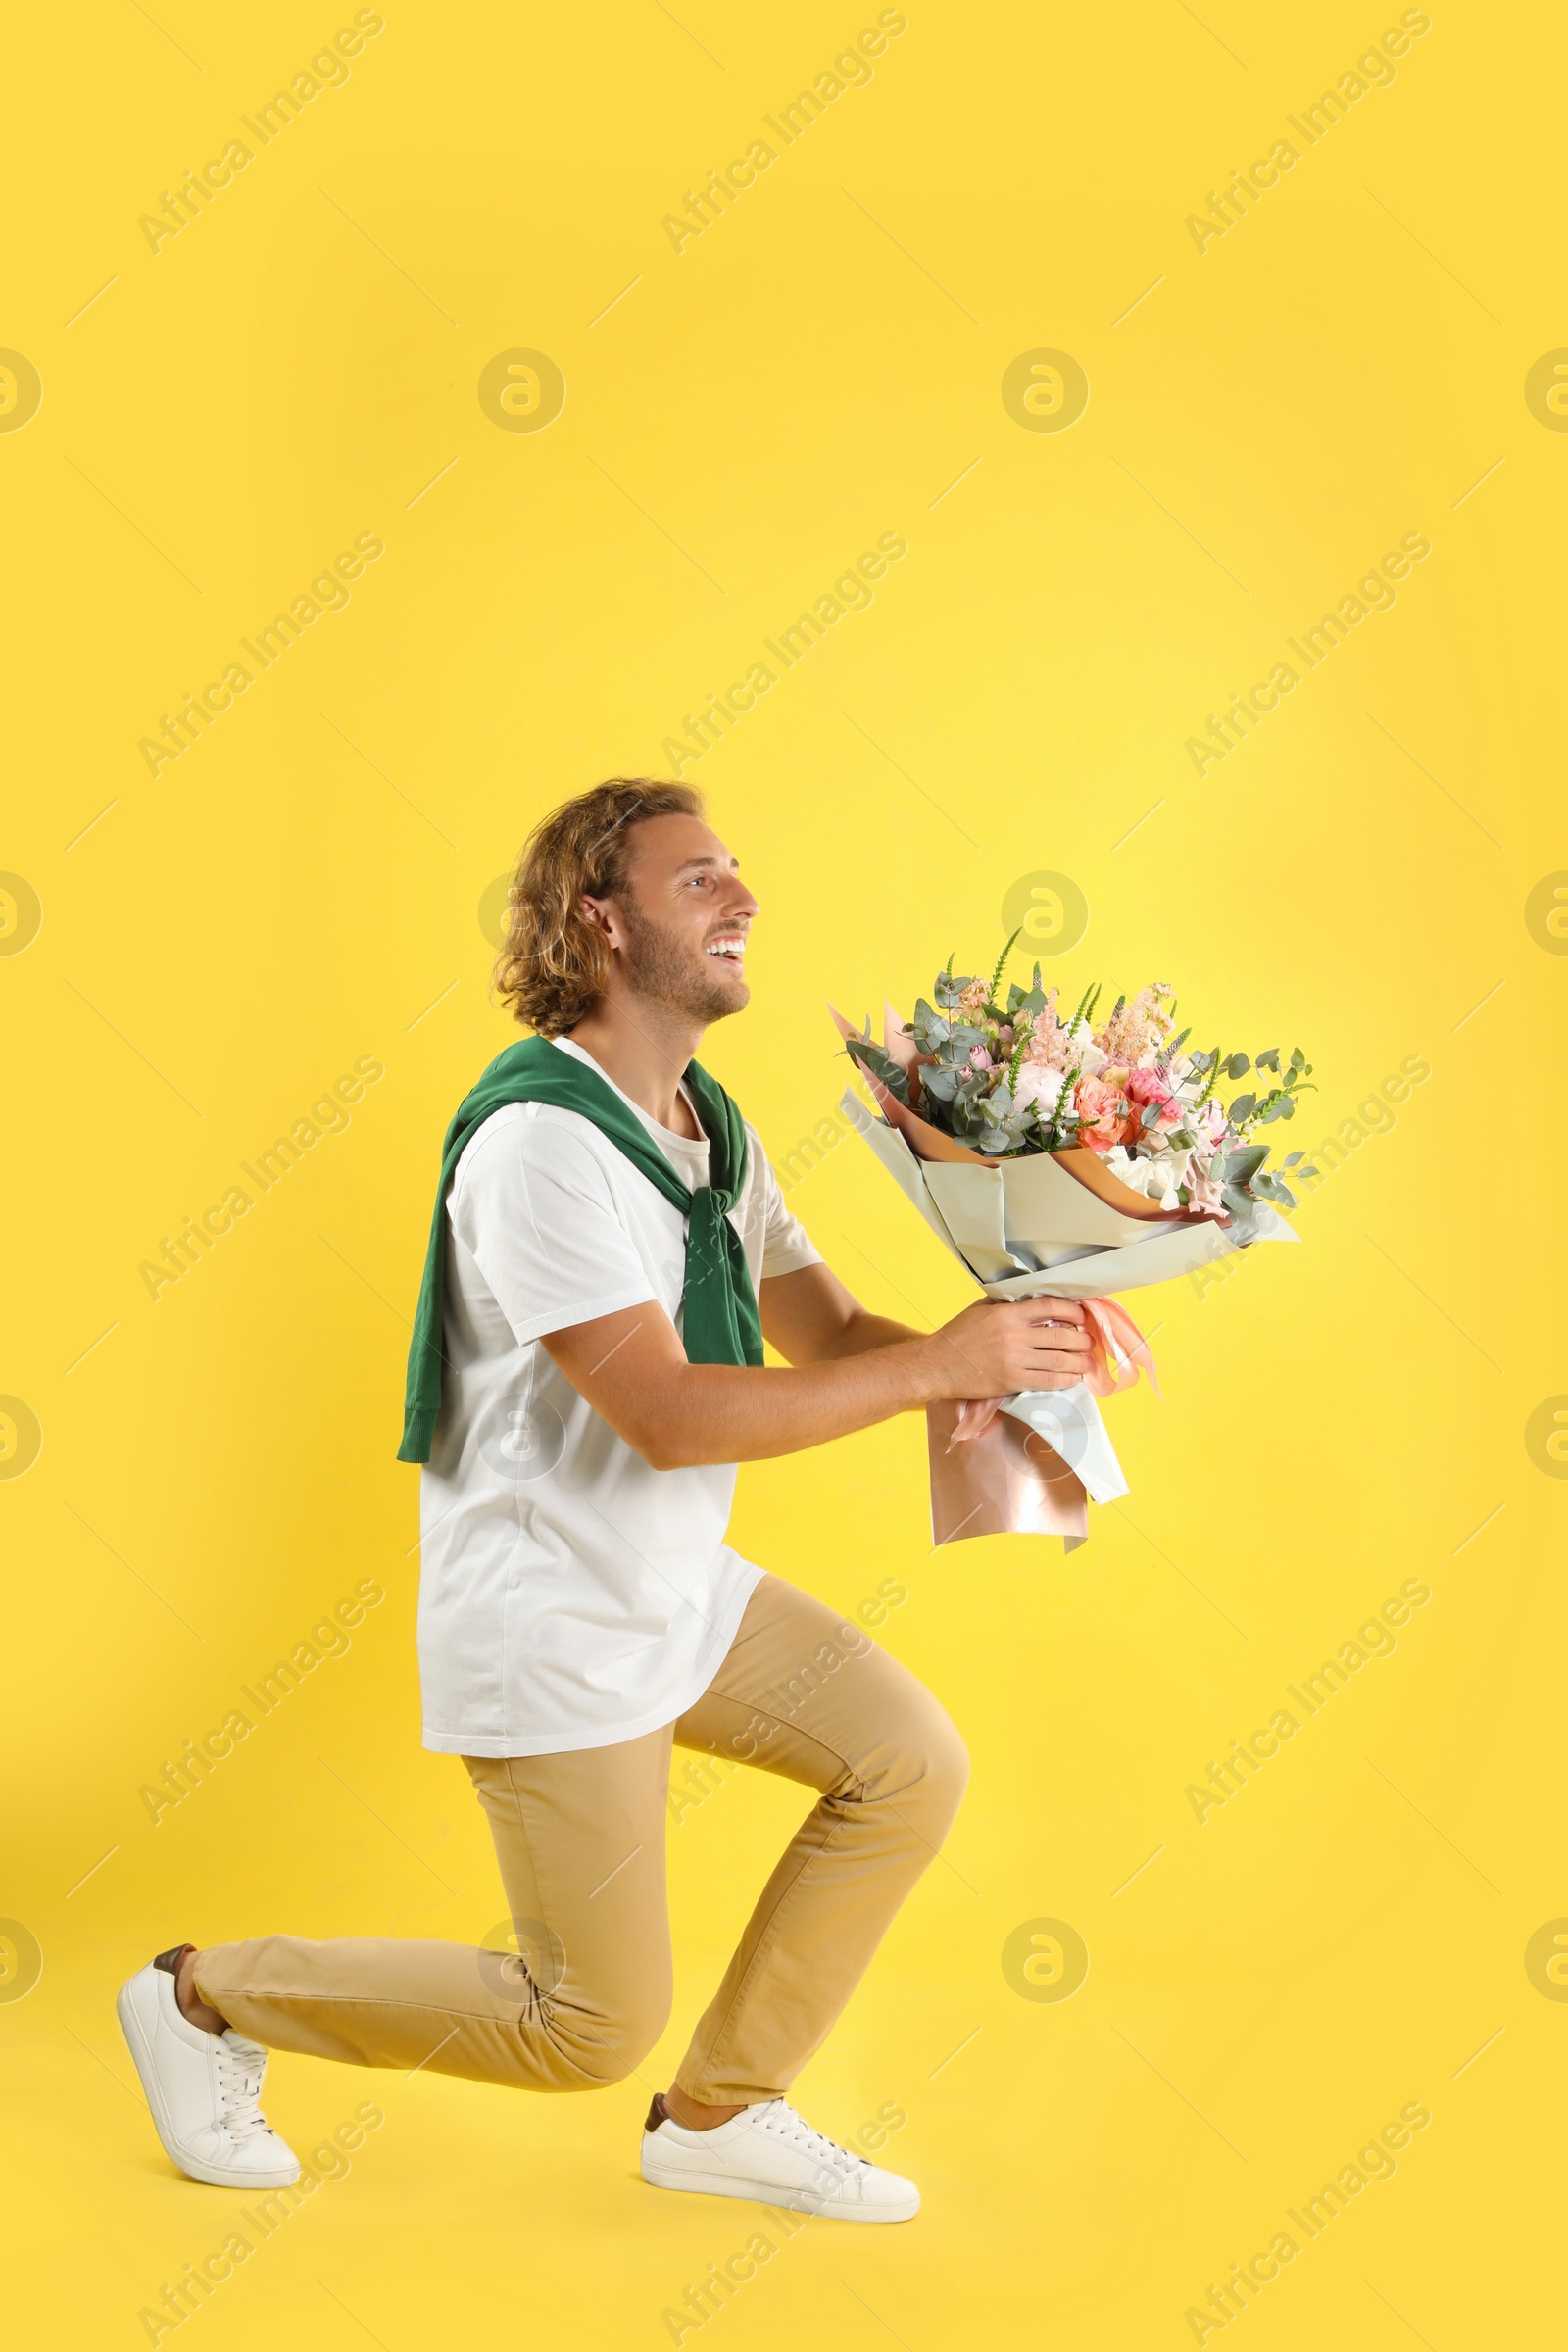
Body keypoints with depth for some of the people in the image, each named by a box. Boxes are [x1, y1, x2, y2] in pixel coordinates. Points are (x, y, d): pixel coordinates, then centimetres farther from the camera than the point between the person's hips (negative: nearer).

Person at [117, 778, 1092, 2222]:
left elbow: (827, 1328, 7)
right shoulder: (541, 1138, -24)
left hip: (684, 1589, 9)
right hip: (552, 1628, -9)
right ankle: (208, 1998, 20)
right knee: (591, 2027, 1)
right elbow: (668, 1414, -30)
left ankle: (722, 2113, 18)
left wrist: (1001, 1355, -14)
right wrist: (940, 1368, -29)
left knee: (910, 1764, 3)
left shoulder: (710, 1125, 7)